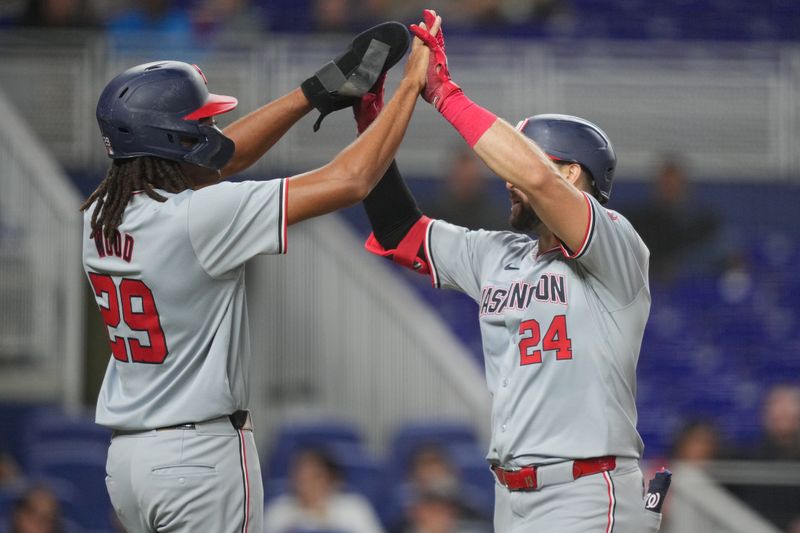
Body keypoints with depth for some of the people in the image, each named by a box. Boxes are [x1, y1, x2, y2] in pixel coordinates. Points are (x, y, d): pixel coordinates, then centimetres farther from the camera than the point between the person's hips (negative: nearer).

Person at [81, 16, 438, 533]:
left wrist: (320, 90, 15)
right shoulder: (197, 216, -19)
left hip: (126, 452, 8)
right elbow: (347, 182, -17)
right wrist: (411, 87, -6)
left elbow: (209, 158, 16)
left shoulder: (100, 215, 3)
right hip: (202, 451, -8)